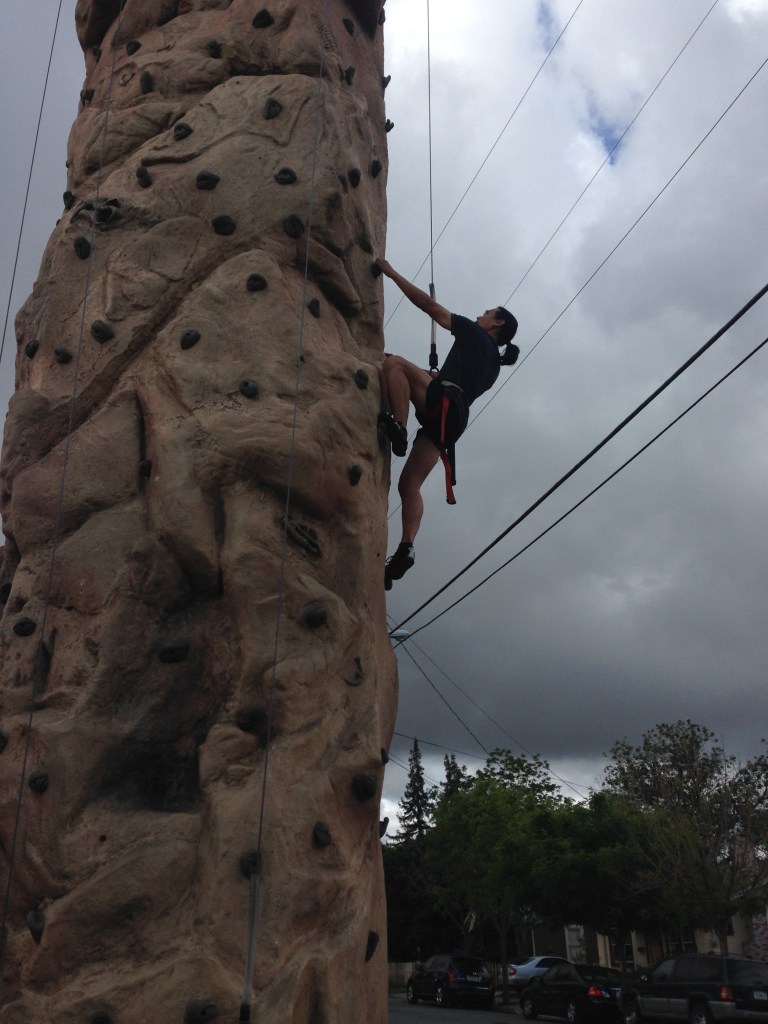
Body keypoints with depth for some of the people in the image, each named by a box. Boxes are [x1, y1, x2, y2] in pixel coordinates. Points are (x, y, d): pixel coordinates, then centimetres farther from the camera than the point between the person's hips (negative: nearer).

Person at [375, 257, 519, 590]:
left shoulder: (474, 334, 11)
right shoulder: (492, 364, 32)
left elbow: (429, 305, 8)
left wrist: (392, 273, 12)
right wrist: (436, 378, 36)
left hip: (443, 404, -8)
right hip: (455, 417, 8)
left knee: (394, 362, -13)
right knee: (409, 484, 4)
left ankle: (398, 427, -28)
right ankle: (405, 549, -11)